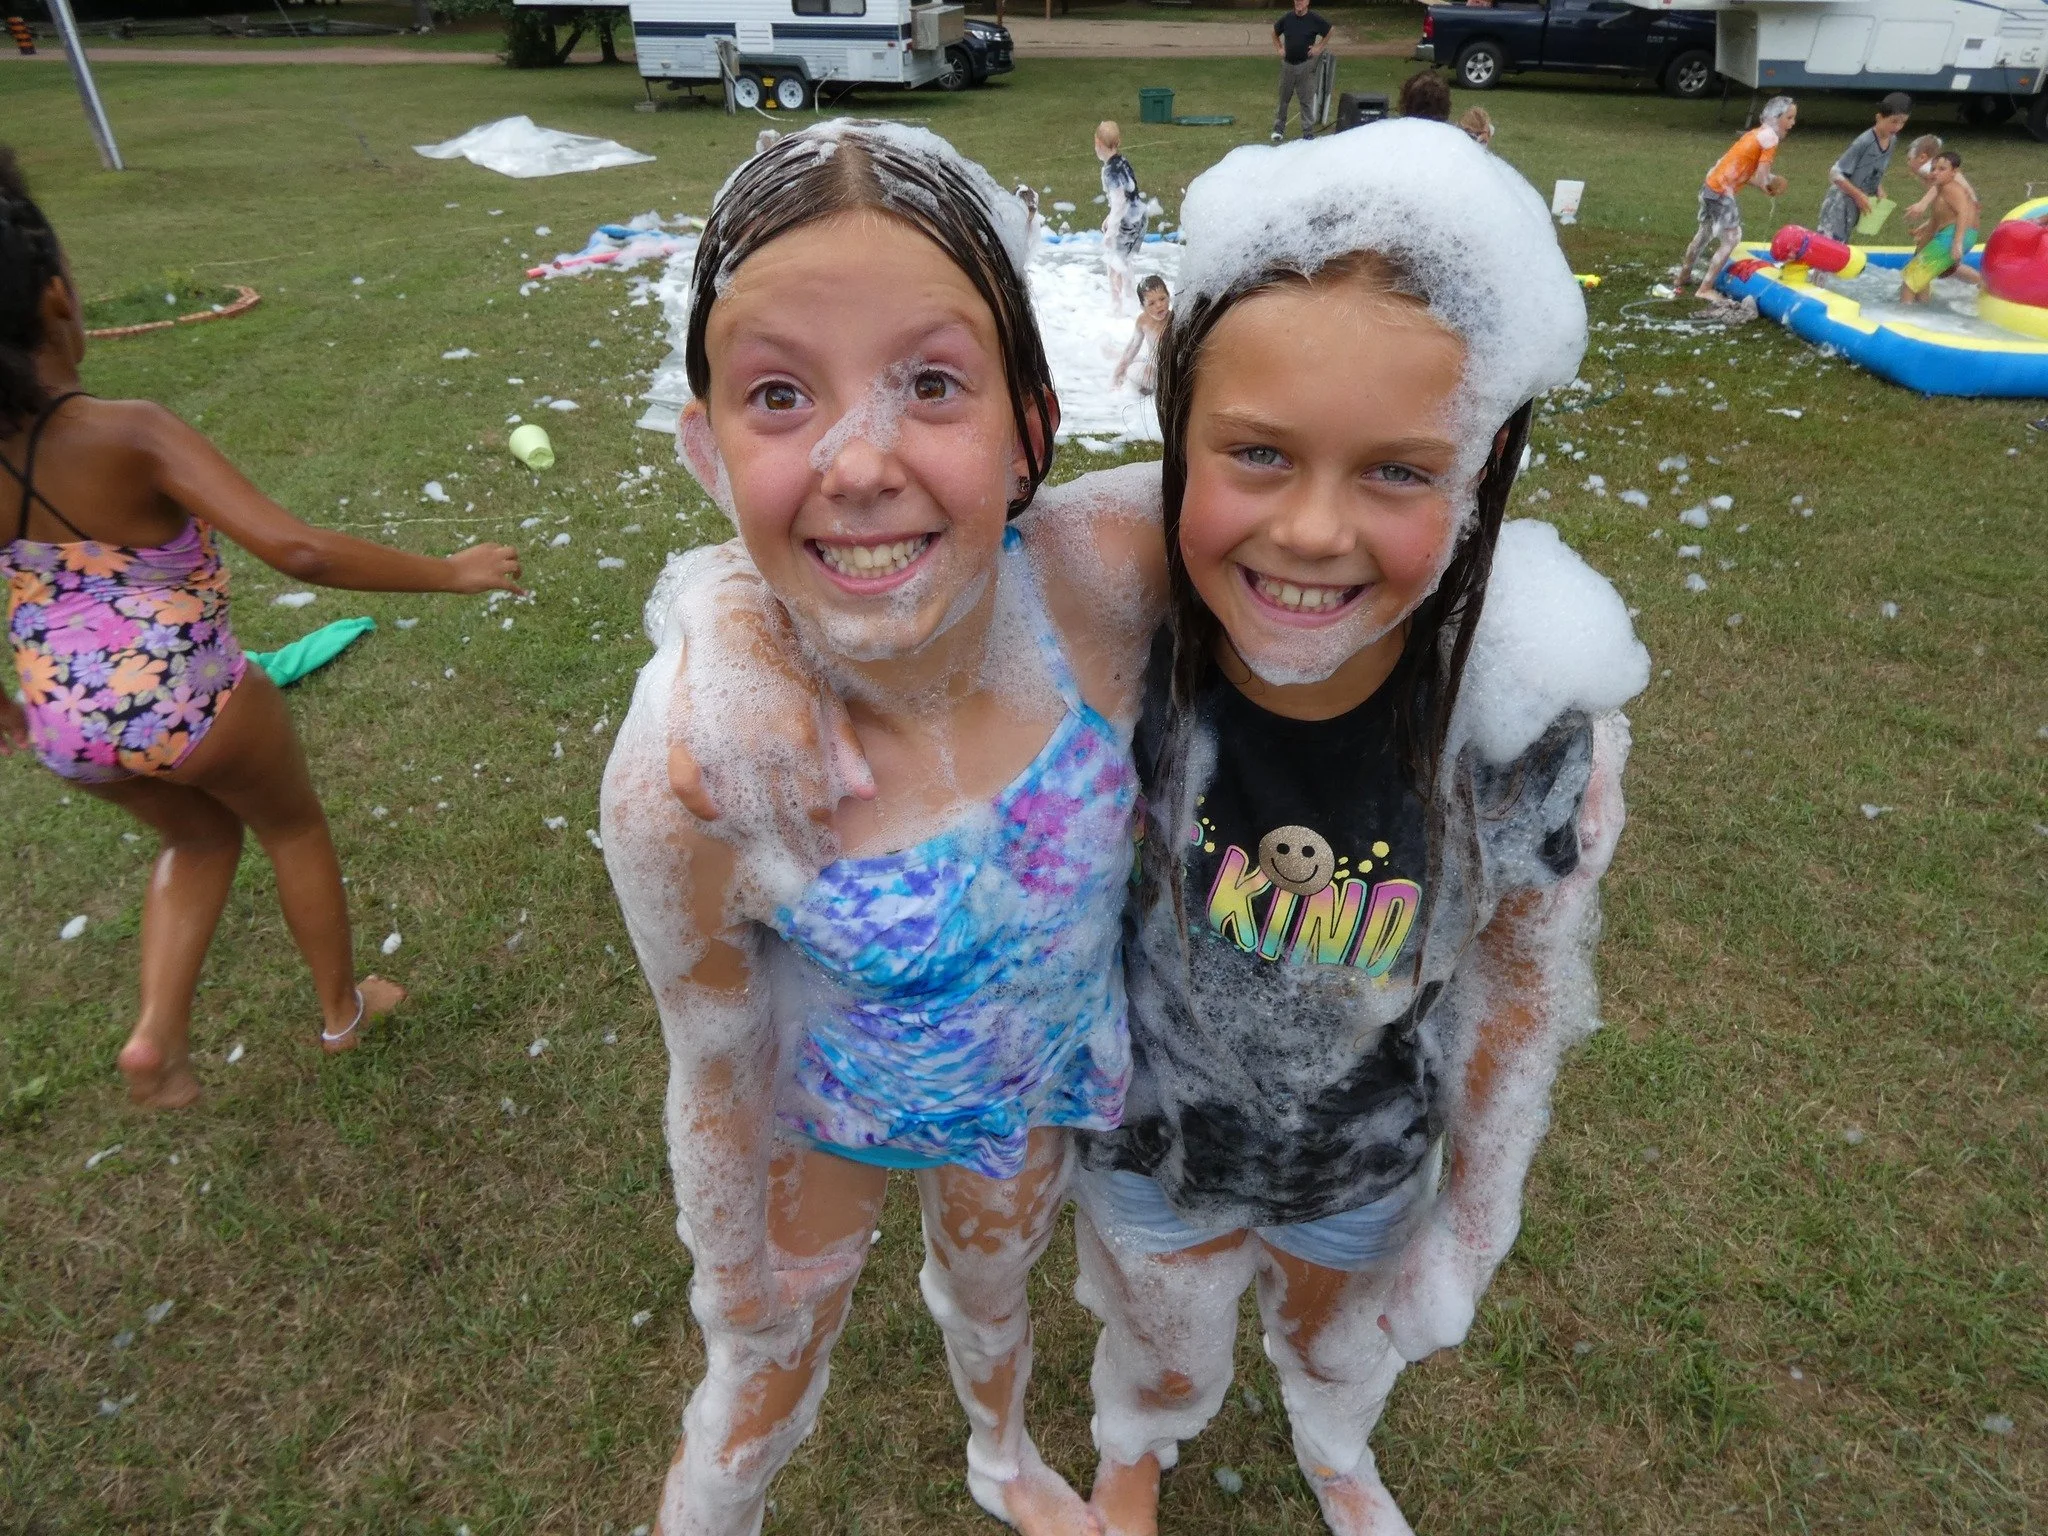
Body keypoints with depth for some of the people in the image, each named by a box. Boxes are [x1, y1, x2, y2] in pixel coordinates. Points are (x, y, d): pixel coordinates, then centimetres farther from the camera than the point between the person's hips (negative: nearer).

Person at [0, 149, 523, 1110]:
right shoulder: (129, 436, -26)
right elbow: (295, 550, -35)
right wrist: (449, 574, -25)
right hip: (189, 707, -5)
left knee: (198, 835, 33)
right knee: (293, 826, 25)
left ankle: (156, 1033, 21)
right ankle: (342, 1008, 42)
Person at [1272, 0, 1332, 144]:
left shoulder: (1315, 20, -5)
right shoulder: (1286, 19, 1)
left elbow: (1328, 33, 9)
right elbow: (1275, 33, 18)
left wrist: (1319, 47, -1)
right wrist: (1279, 48, 7)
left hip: (1306, 65, -2)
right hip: (1287, 64, 2)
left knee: (1307, 99, -1)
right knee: (1283, 98, 9)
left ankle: (1308, 131, 5)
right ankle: (1279, 128, 22)